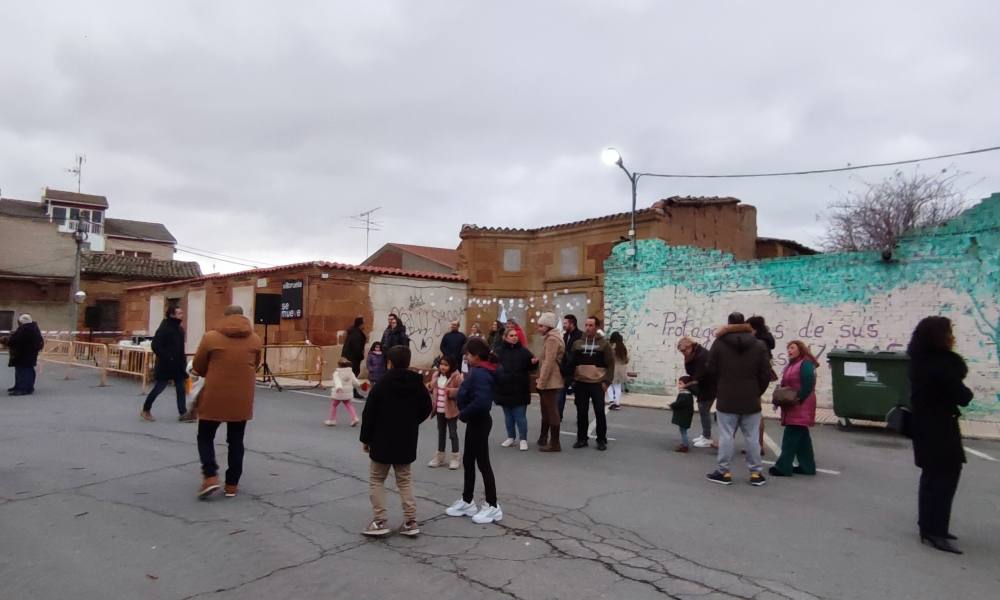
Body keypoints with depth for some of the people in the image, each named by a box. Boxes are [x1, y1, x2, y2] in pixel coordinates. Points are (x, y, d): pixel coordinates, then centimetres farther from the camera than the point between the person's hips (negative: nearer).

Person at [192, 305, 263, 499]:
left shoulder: (211, 337, -5)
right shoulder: (255, 340, 3)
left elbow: (197, 367, 5)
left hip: (214, 396, -2)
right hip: (242, 398, 2)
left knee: (205, 436, 15)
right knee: (236, 441, 12)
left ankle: (210, 477, 1)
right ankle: (232, 484, 15)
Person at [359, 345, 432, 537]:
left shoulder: (381, 385, -13)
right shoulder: (417, 385, -2)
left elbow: (368, 415, -11)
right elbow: (426, 410, 8)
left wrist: (365, 439, 1)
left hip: (382, 442, -4)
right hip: (407, 442, 4)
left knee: (376, 480, 11)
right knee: (405, 480, 14)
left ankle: (379, 522, 7)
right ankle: (410, 522, 12)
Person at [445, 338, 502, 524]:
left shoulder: (481, 374, -24)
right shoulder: (477, 371, 8)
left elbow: (482, 402, -35)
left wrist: (463, 414, -23)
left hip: (479, 423, -10)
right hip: (474, 422, 10)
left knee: (483, 463, 0)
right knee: (468, 461, 18)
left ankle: (493, 506, 13)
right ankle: (467, 502, 31)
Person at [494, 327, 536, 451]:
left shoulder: (523, 351, -3)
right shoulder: (500, 352, 2)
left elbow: (530, 366, -5)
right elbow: (493, 367, 9)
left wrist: (534, 362, -24)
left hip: (520, 390, -3)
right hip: (504, 389, 3)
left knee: (520, 416, 1)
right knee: (508, 416, 15)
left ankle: (523, 439, 13)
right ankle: (511, 437, 30)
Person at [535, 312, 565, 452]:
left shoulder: (551, 339, -15)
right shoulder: (551, 338, 17)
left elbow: (549, 363, -21)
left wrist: (541, 382, -19)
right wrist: (541, 380, 18)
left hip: (549, 382, -10)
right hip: (549, 381, 10)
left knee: (552, 412, -5)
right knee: (547, 411, 17)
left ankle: (555, 443, 1)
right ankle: (543, 439, 27)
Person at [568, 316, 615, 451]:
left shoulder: (604, 344, 0)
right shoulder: (577, 343, 7)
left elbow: (610, 364, -1)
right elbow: (571, 363, 11)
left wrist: (607, 381, -9)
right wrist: (572, 380, 5)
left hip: (597, 384, -3)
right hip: (580, 384, 3)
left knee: (599, 412, 0)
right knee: (581, 412, 8)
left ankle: (602, 440, 11)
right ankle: (582, 439, 18)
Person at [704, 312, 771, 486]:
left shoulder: (719, 343, -6)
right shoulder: (759, 345, -1)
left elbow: (711, 370, -1)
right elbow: (766, 374, -1)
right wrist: (757, 392, 13)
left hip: (727, 399, -2)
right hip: (751, 400, 2)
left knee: (726, 436, 3)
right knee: (752, 438, 9)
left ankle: (723, 472, 8)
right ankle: (756, 473, 16)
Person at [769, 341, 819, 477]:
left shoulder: (806, 364, -11)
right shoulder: (792, 365, 19)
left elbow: (808, 385, -21)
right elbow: (786, 385, 19)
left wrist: (798, 400, -21)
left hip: (800, 407, -10)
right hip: (792, 407, 10)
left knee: (791, 437, -8)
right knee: (802, 437, 13)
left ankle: (783, 467, -5)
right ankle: (807, 466, 20)